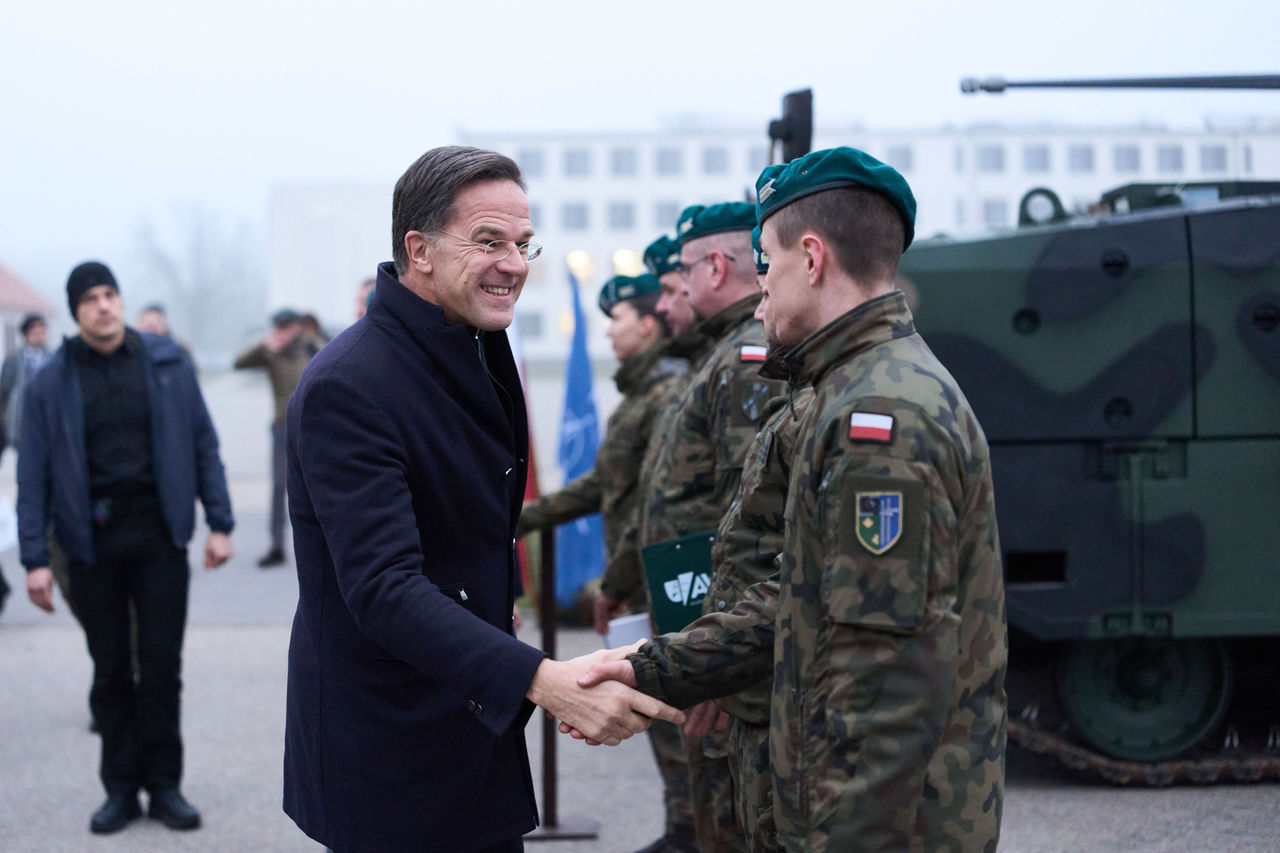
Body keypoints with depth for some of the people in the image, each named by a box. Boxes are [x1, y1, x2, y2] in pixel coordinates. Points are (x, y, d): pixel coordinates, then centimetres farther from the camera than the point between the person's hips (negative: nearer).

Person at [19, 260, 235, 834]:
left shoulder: (167, 364, 3)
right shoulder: (51, 383, 2)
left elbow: (203, 444, 6)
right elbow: (33, 474, 1)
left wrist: (219, 522, 1)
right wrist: (35, 558, -4)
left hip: (159, 533, 0)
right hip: (92, 539, 0)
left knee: (161, 664, 1)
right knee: (111, 670, 7)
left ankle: (163, 785, 12)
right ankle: (121, 788, 17)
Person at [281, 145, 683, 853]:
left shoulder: (484, 356, 9)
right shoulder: (346, 388, -22)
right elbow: (383, 588, -30)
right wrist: (541, 681, -39)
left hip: (478, 728, 9)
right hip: (385, 761, -8)